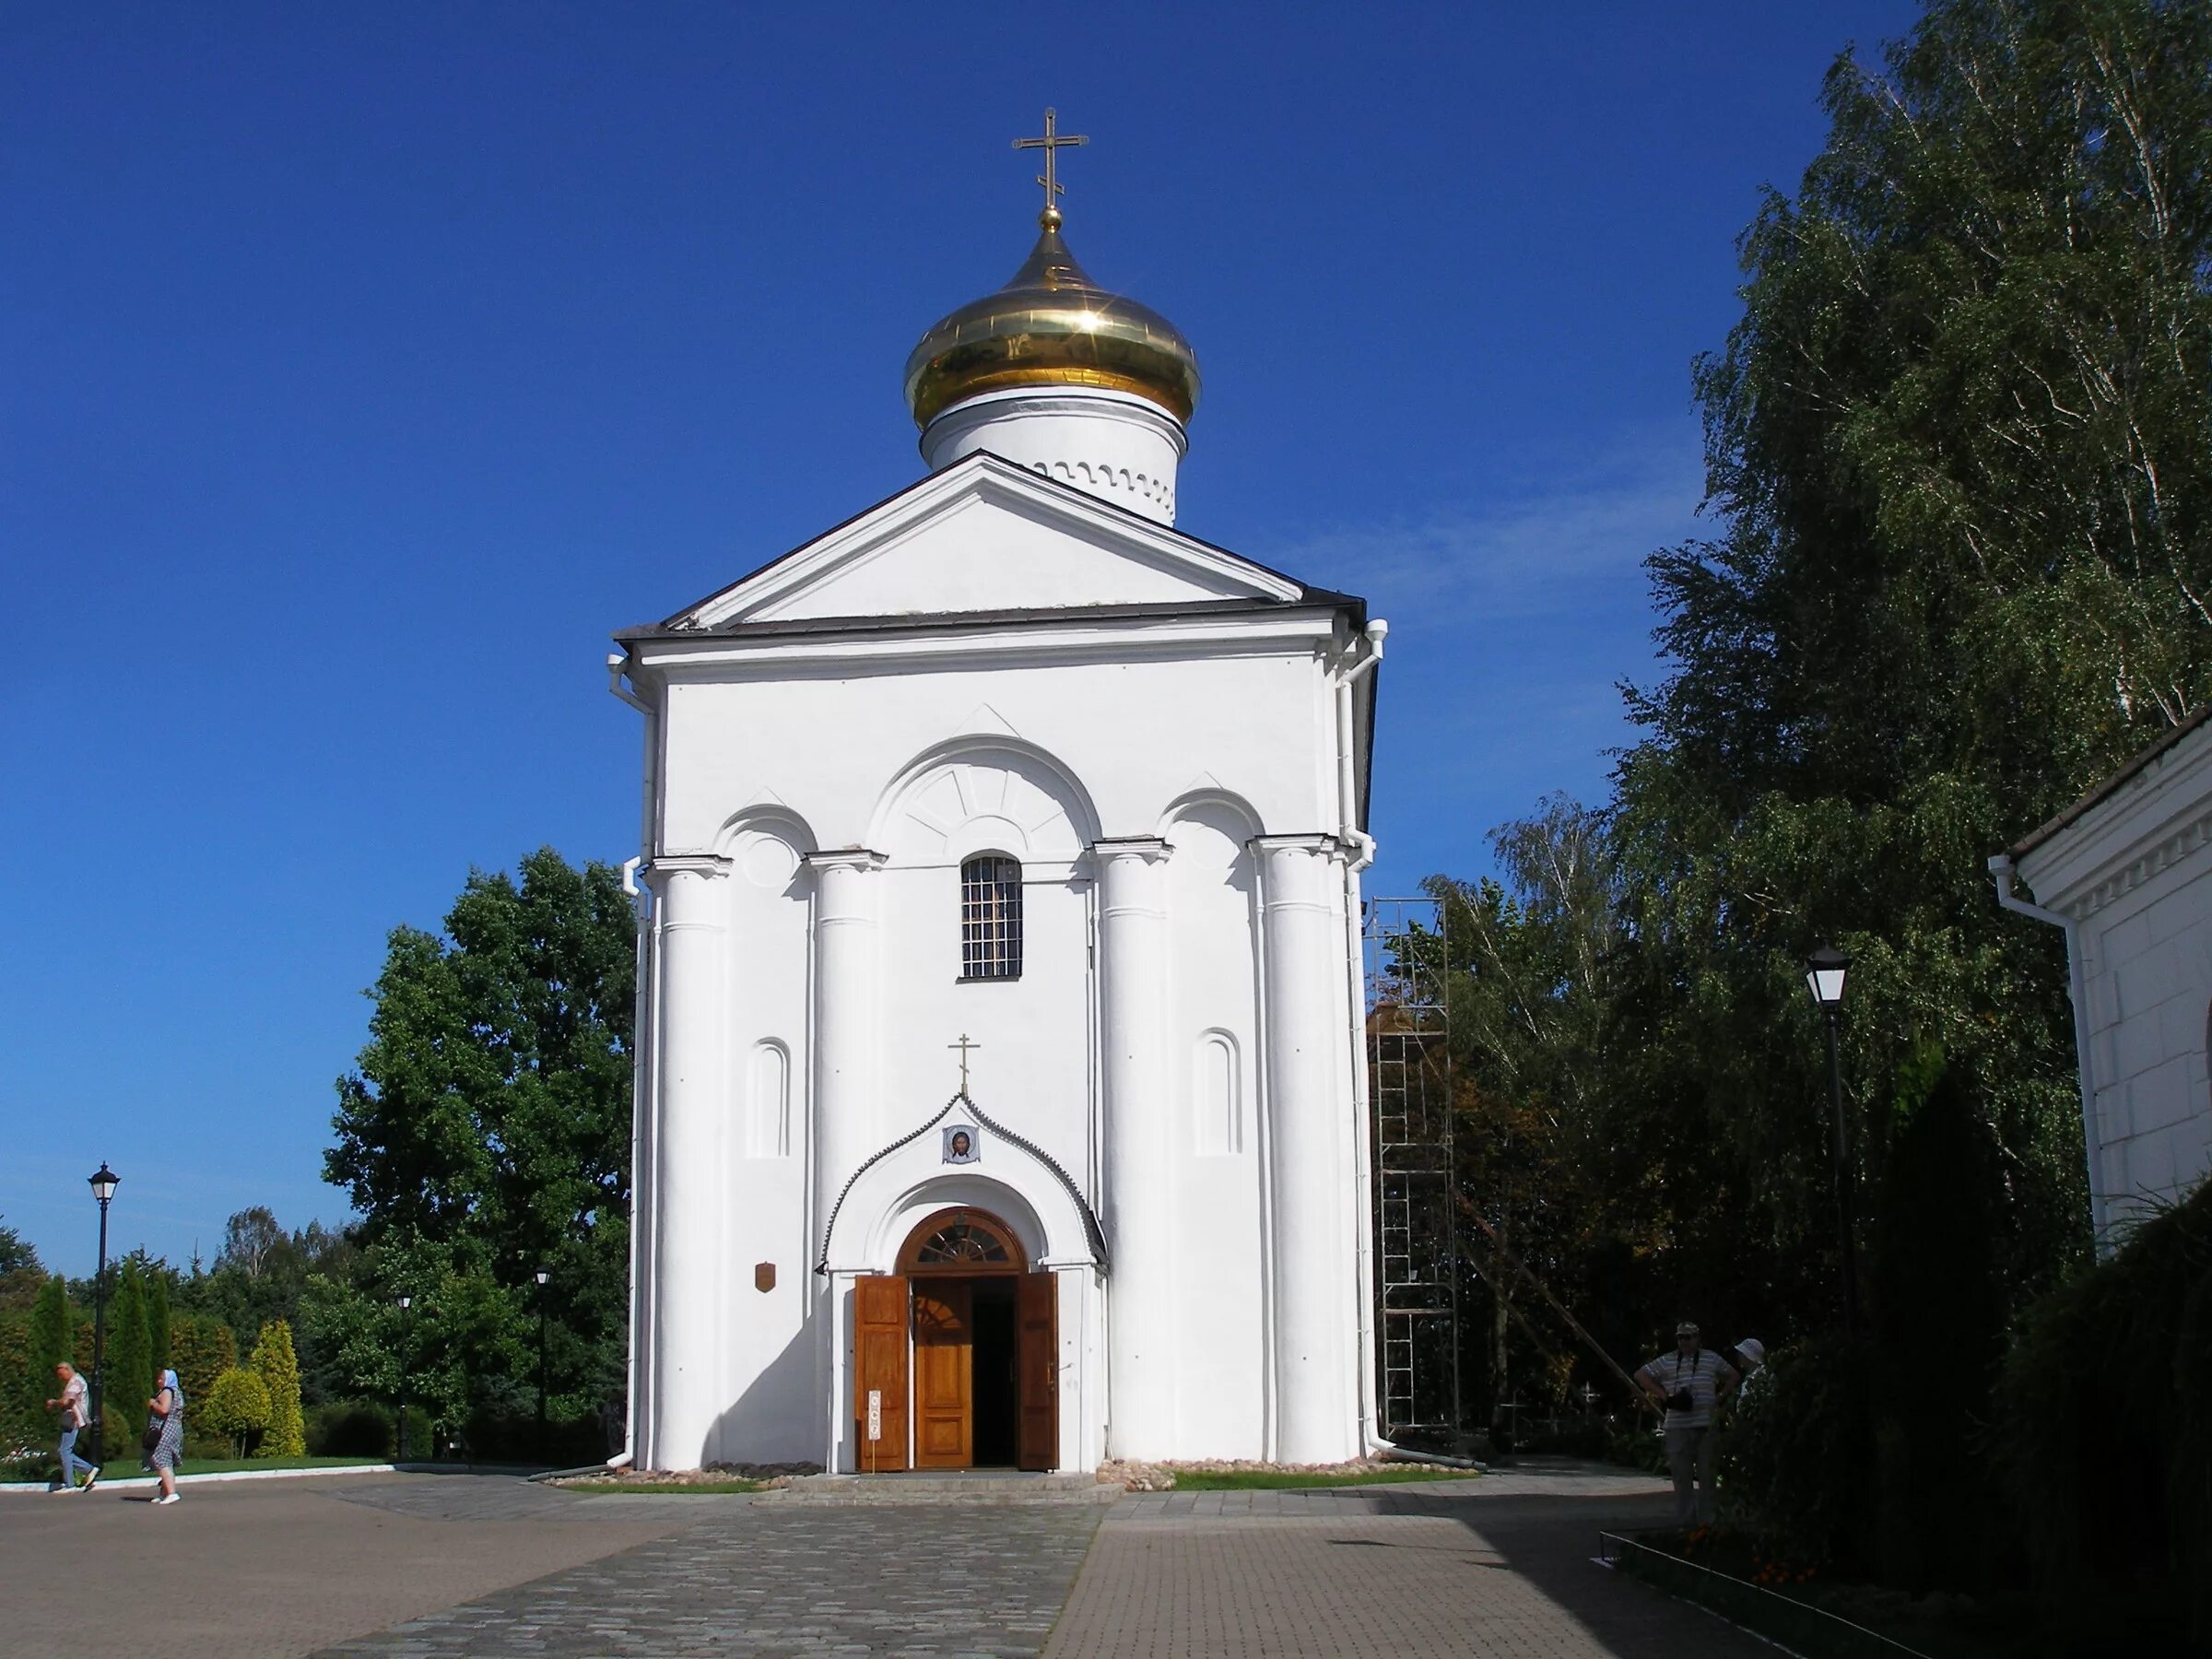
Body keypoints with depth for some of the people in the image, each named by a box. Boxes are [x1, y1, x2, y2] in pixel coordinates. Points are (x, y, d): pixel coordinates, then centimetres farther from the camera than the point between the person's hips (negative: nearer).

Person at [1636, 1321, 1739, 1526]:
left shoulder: (1711, 1359, 10)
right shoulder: (1666, 1362, 7)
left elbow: (1732, 1376, 22)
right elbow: (1640, 1375, 7)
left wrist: (1720, 1397, 7)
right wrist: (1664, 1396, -1)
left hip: (1706, 1424, 0)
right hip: (1677, 1426, 0)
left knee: (1706, 1473, 4)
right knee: (1681, 1473, 2)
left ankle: (1706, 1520, 11)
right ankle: (1683, 1520, 9)